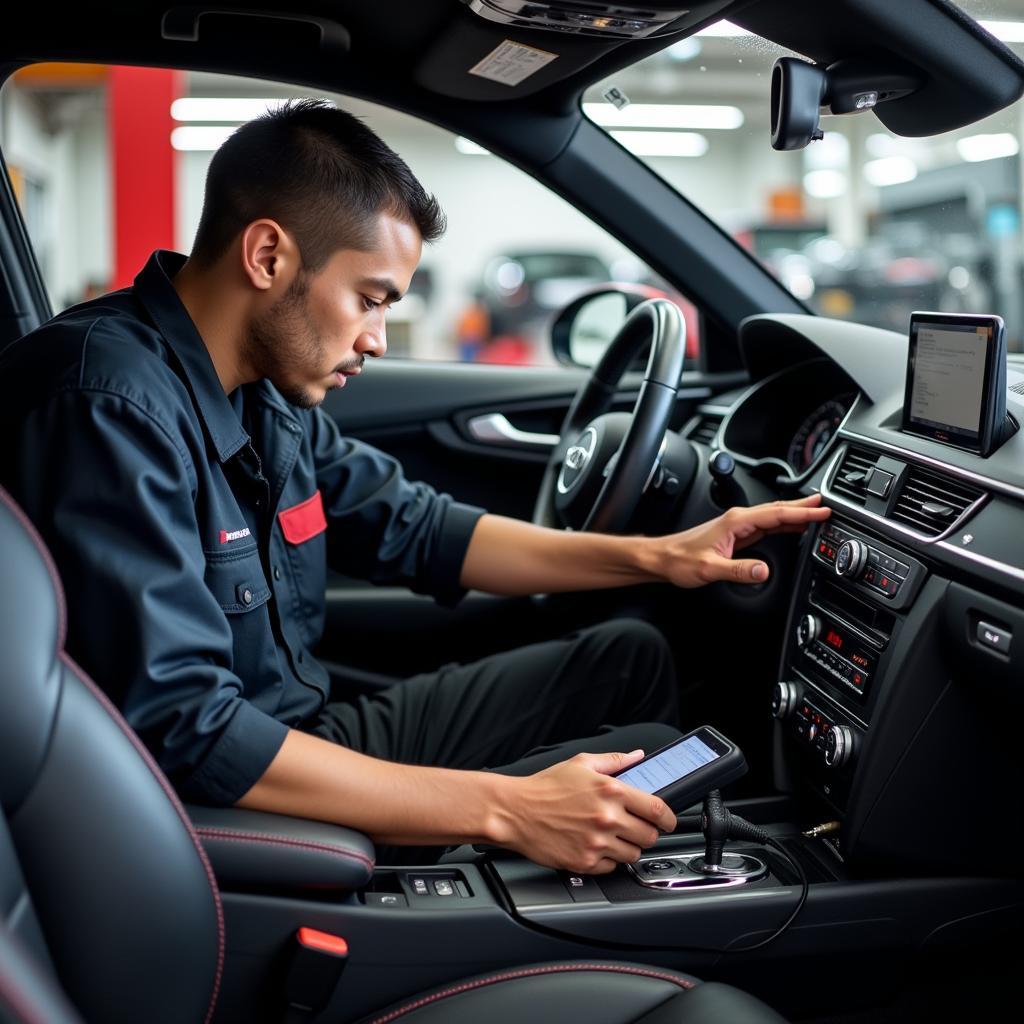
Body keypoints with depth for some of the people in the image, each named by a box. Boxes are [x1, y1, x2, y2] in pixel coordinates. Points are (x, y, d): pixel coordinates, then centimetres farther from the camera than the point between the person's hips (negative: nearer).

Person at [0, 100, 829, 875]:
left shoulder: (265, 386, 2)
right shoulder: (114, 408, -27)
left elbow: (417, 530, 14)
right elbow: (182, 732, -32)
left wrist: (655, 557, 6)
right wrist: (503, 810, -31)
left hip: (306, 735, 9)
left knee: (631, 658, 13)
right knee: (657, 761, -12)